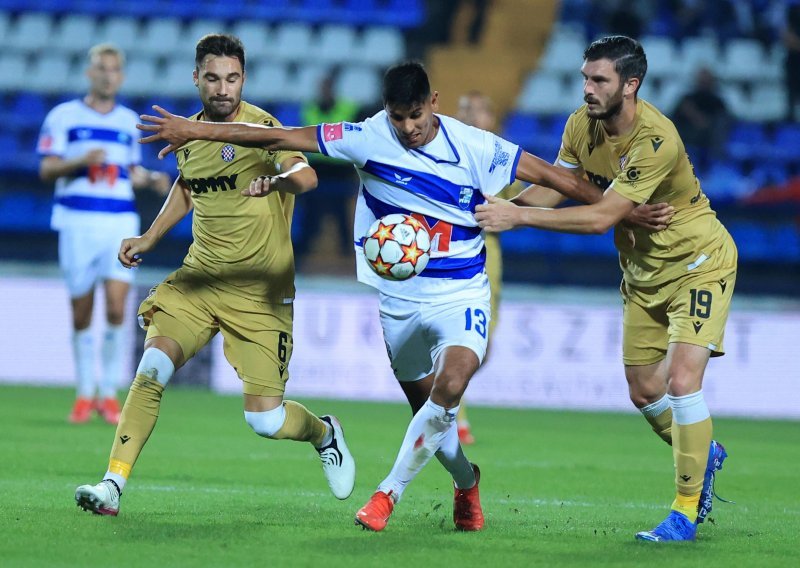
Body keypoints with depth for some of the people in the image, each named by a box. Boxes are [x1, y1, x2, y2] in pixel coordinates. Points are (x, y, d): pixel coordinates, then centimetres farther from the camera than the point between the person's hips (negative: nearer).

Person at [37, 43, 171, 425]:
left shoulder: (130, 121, 13)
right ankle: (85, 392, 16)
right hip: (78, 221, -2)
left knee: (117, 308, -11)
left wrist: (152, 179, 1)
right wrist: (81, 161, -17)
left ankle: (109, 393, 1)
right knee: (81, 314, 2)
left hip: (121, 222, 2)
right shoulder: (63, 116, 2)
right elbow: (46, 170, -1)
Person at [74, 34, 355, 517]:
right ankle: (114, 483, -14)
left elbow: (306, 177, -32)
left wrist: (280, 178, -54)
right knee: (152, 368, -19)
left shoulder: (260, 126, -13)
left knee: (265, 420, -5)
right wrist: (150, 238, 17)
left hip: (259, 291, -4)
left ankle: (325, 434, 29)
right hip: (199, 278, 5)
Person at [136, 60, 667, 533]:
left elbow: (548, 174, -5)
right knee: (427, 408, 11)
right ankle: (467, 481, 42)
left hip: (461, 294, -2)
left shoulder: (474, 146, -11)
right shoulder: (369, 137, -11)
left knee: (450, 385, -26)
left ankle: (389, 492, -11)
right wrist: (195, 130, -13)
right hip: (399, 297, 2)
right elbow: (279, 137, -12)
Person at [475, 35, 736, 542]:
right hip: (643, 269, 7)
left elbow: (602, 217, -36)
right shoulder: (582, 126, -11)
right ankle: (703, 456, 40)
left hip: (698, 263, -7)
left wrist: (518, 217, -38)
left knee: (682, 378, -19)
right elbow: (553, 187, -2)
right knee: (644, 391, 11)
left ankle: (687, 510, -9)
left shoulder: (657, 140, -33)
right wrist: (501, 206, -22)